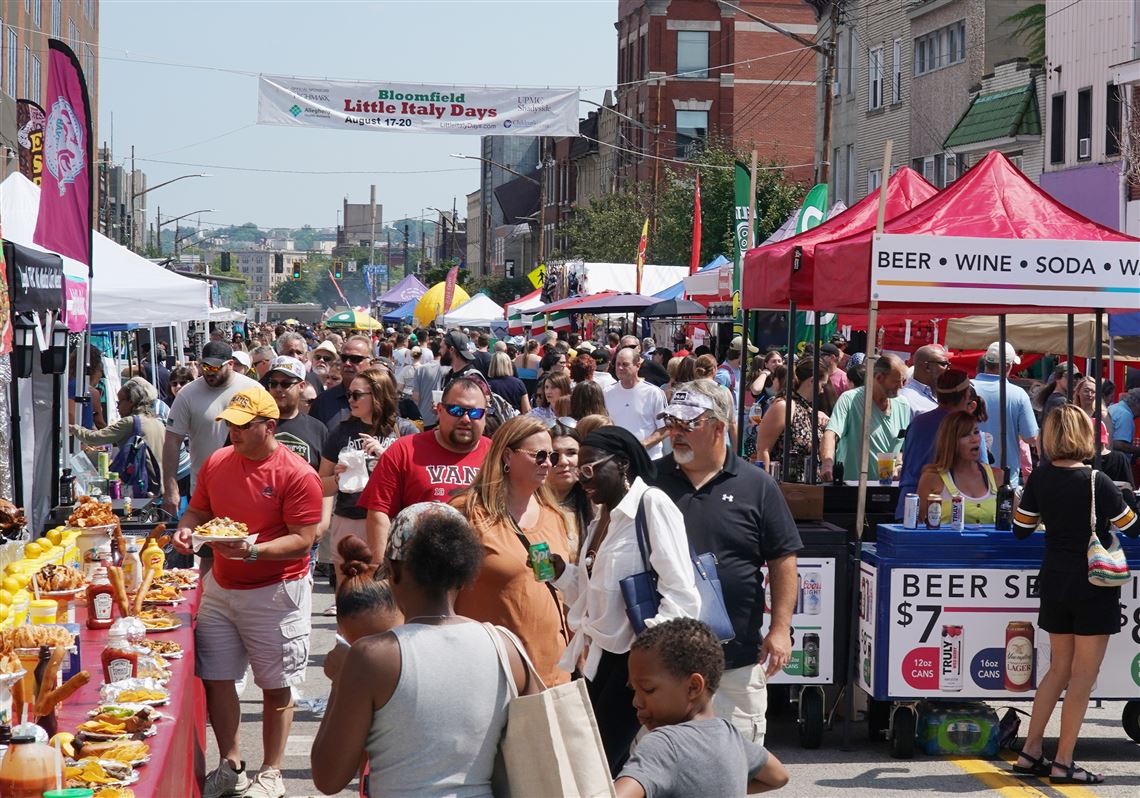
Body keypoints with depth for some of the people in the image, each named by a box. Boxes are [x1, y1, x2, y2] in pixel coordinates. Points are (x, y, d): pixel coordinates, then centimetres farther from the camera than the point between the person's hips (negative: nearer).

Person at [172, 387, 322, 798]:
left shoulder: (297, 475, -14)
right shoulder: (216, 463, 4)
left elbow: (303, 540, -17)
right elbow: (197, 510, 16)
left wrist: (253, 551, -29)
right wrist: (186, 530, -7)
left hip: (276, 591, -6)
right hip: (220, 587, 6)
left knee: (276, 687, 3)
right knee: (215, 679, 7)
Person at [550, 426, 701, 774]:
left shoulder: (652, 504, -12)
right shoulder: (601, 520, 14)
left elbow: (680, 593, -17)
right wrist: (561, 573, 5)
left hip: (634, 657, -8)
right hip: (600, 657, 8)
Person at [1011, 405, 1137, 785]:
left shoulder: (1039, 478, -2)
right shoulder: (1096, 482, -16)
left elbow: (1020, 529, 7)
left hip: (1054, 583, 6)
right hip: (1093, 588, -6)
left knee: (1059, 668, 17)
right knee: (1083, 675, 1)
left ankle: (1030, 753, 16)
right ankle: (1063, 764, 2)